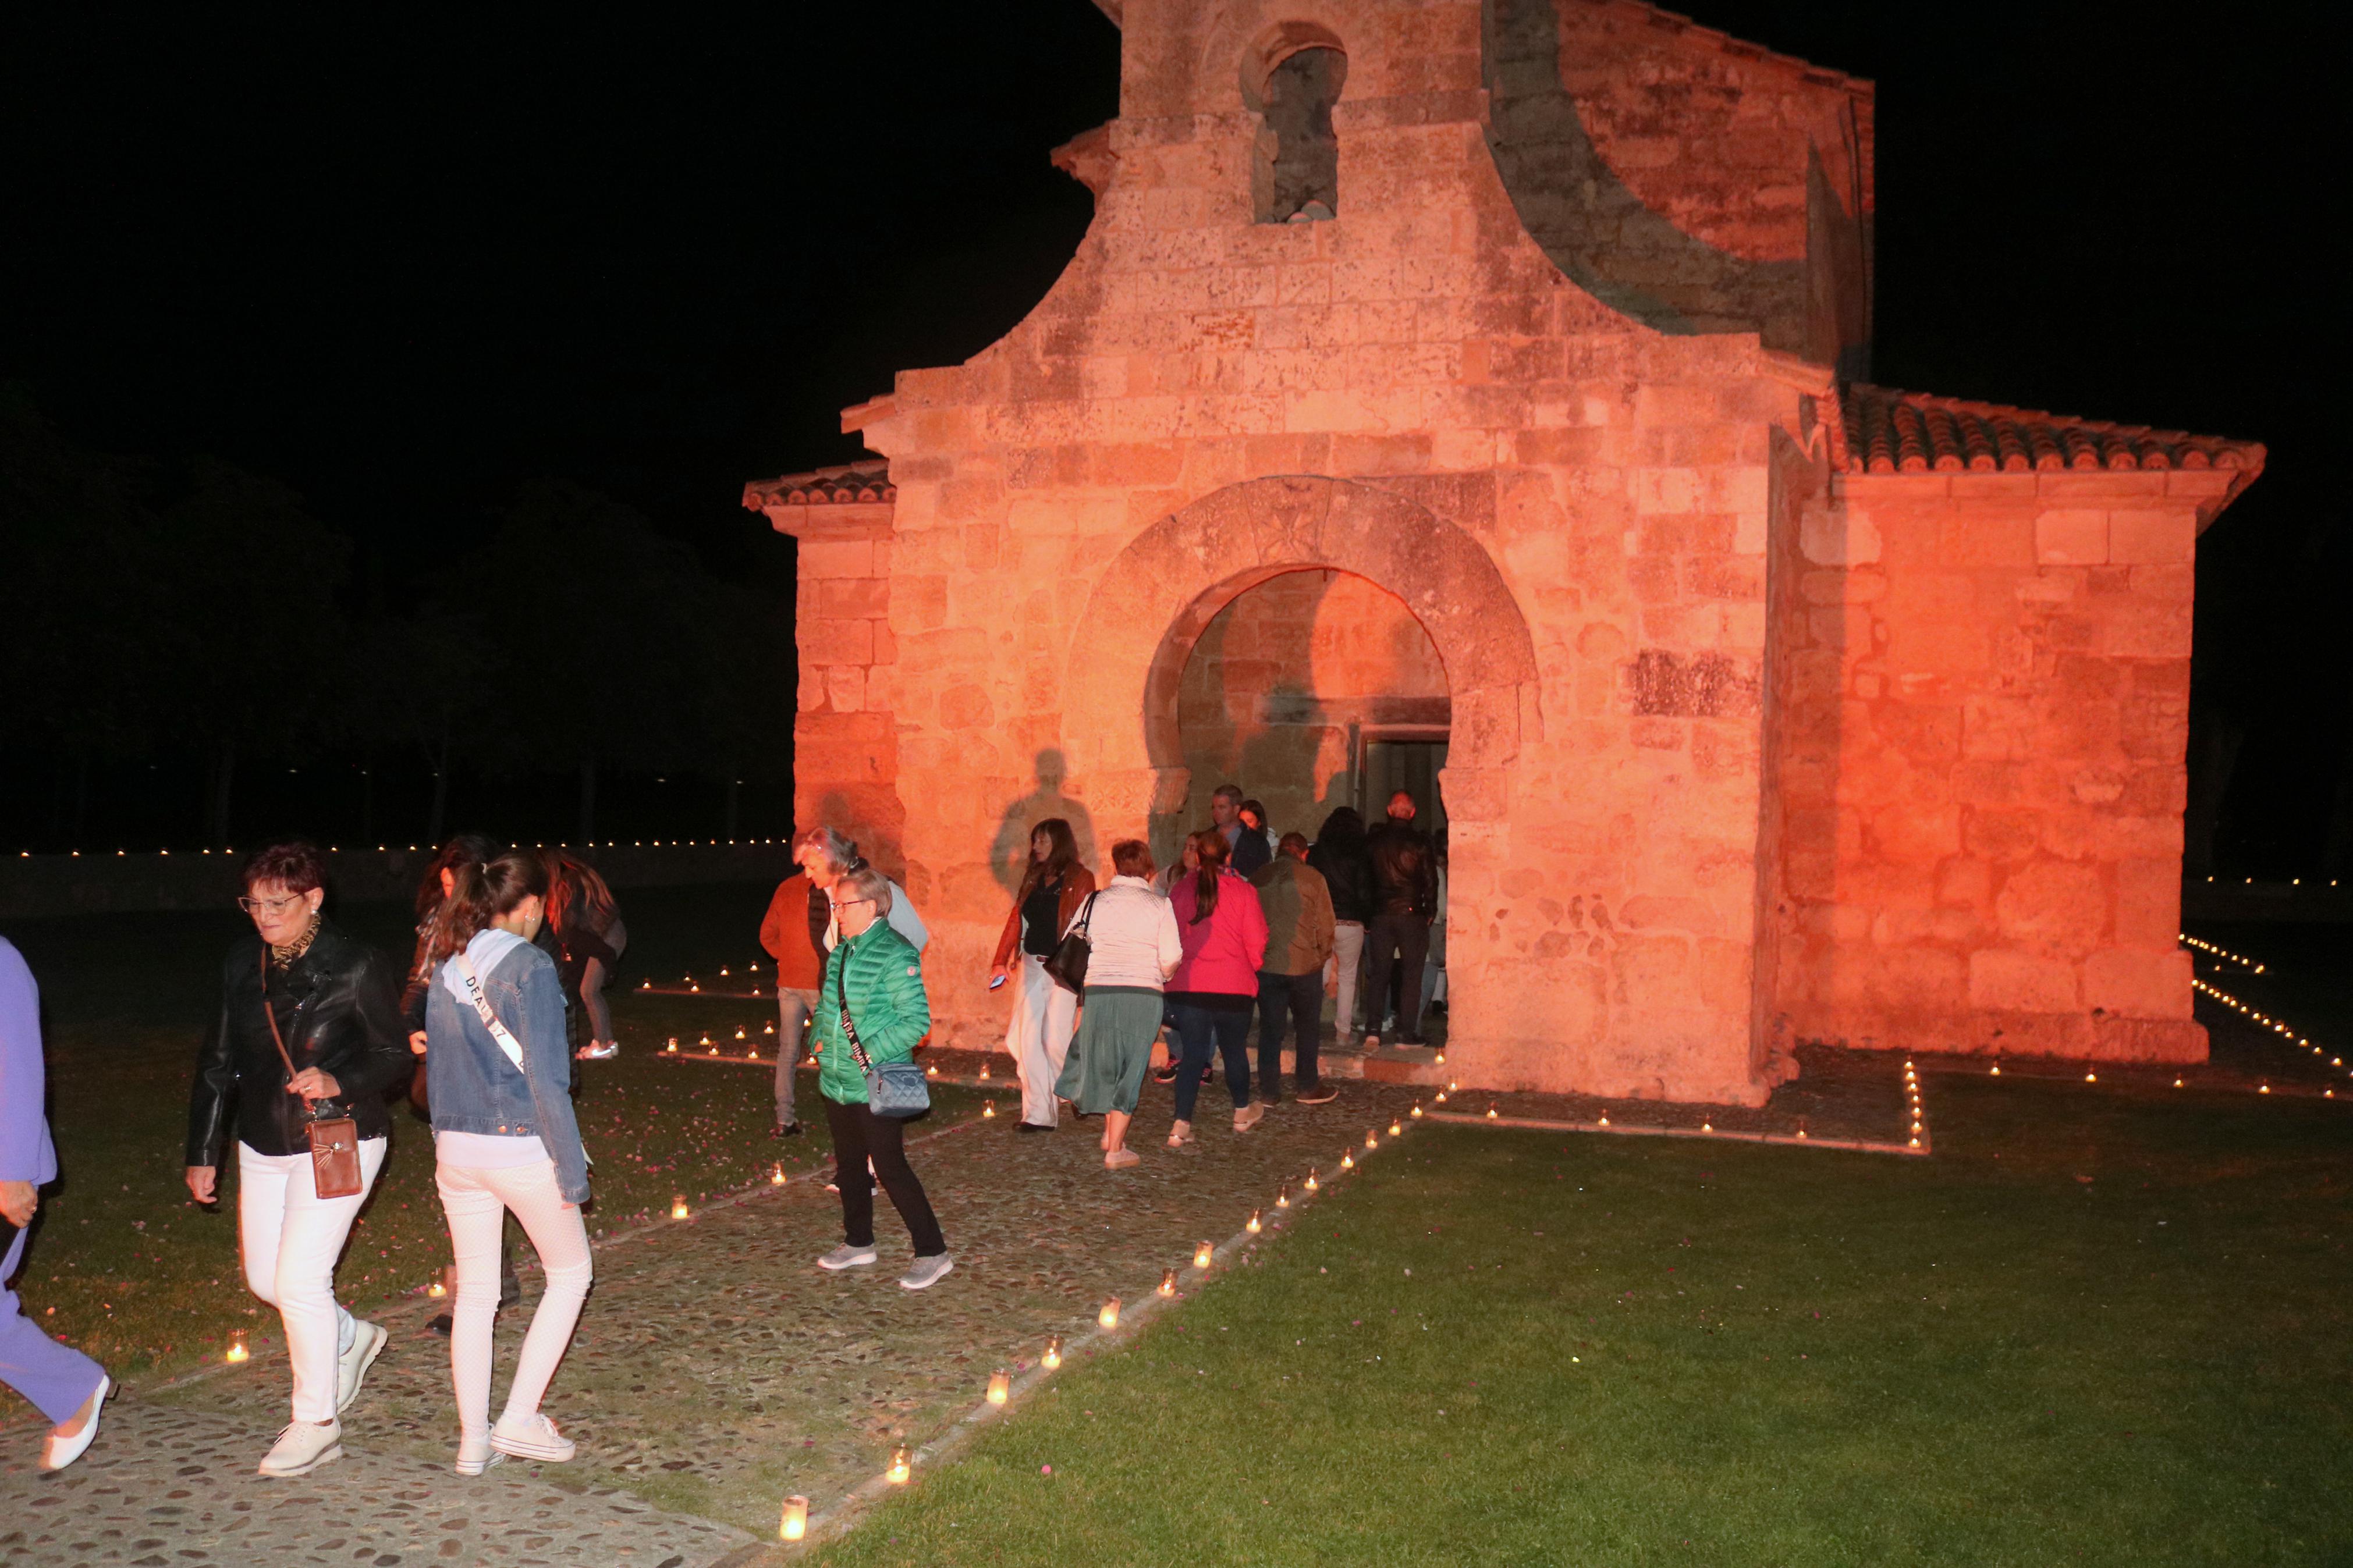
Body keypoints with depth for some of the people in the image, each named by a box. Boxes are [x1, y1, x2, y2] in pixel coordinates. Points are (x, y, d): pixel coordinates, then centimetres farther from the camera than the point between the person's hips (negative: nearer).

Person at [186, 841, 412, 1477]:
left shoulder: (357, 968, -14)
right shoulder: (243, 964, 1)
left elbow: (397, 1058, -8)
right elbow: (218, 1061, 9)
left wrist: (339, 1081, -28)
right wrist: (203, 1153, 9)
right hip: (263, 1147, 6)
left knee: (299, 1279, -9)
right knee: (264, 1279, 13)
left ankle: (317, 1423, 9)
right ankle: (350, 1338, 41)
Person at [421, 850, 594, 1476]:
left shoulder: (447, 969, 6)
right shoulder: (529, 966, -14)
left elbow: (439, 1068, 12)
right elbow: (547, 1077, -16)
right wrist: (572, 1170, -11)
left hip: (457, 1148, 6)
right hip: (521, 1148, -6)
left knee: (475, 1293, 15)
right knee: (570, 1272, 14)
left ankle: (474, 1440, 20)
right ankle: (519, 1419, 10)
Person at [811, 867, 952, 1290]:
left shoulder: (895, 955, -16)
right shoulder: (840, 953, 9)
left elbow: (917, 1019, -17)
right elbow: (825, 1005, 22)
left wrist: (874, 1051, -22)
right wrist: (821, 1038, 5)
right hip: (837, 1081, 8)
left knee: (890, 1168, -6)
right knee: (849, 1166, 18)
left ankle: (932, 1253, 3)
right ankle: (858, 1243, 33)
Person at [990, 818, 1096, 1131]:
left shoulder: (1079, 878, -3)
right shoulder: (1033, 878, 15)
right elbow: (1016, 920, 11)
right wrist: (1000, 962, 2)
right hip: (1031, 965, 6)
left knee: (1055, 1040, -6)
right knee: (1027, 1039, 0)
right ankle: (1038, 1114, 3)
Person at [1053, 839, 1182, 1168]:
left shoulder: (1095, 901, 4)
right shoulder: (1159, 905, -1)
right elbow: (1171, 958, -6)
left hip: (1099, 991, 2)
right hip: (1145, 994, -2)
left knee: (1103, 1062, 22)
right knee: (1130, 1067, 6)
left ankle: (1110, 1131, 27)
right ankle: (1116, 1149, 7)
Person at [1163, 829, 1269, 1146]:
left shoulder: (1181, 890, 0)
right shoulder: (1243, 891, -6)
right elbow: (1256, 942, -5)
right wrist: (1250, 968, 15)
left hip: (1186, 986, 1)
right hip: (1234, 986, -1)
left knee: (1193, 1053, 5)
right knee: (1234, 1049, 16)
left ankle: (1181, 1126, -5)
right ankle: (1242, 1113, 35)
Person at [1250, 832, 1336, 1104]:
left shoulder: (1257, 878, 4)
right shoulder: (1312, 878, -6)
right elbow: (1325, 926, -4)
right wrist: (1323, 956, 12)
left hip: (1265, 966, 3)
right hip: (1305, 966, -3)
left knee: (1269, 1029, 9)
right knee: (1307, 1029, 11)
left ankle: (1269, 1091, 11)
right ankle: (1307, 1087, 16)